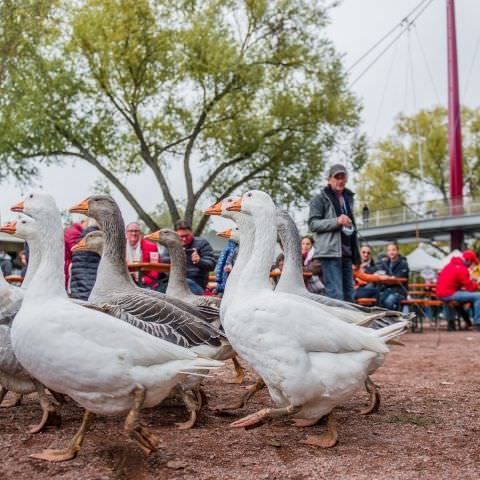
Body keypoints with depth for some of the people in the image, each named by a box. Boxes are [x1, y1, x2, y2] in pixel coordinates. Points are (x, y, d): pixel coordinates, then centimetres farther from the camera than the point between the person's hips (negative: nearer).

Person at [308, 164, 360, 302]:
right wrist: (337, 221, -18)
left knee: (348, 294, 8)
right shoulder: (321, 199, 0)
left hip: (346, 252, 7)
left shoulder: (348, 197, 21)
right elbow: (312, 224, -7)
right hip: (330, 251, -7)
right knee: (335, 294, -12)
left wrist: (356, 253, 21)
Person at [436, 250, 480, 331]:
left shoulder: (450, 265, 16)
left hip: (441, 293, 10)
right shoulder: (462, 269, -13)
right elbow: (470, 287, -12)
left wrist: (471, 282, 13)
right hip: (449, 294, -10)